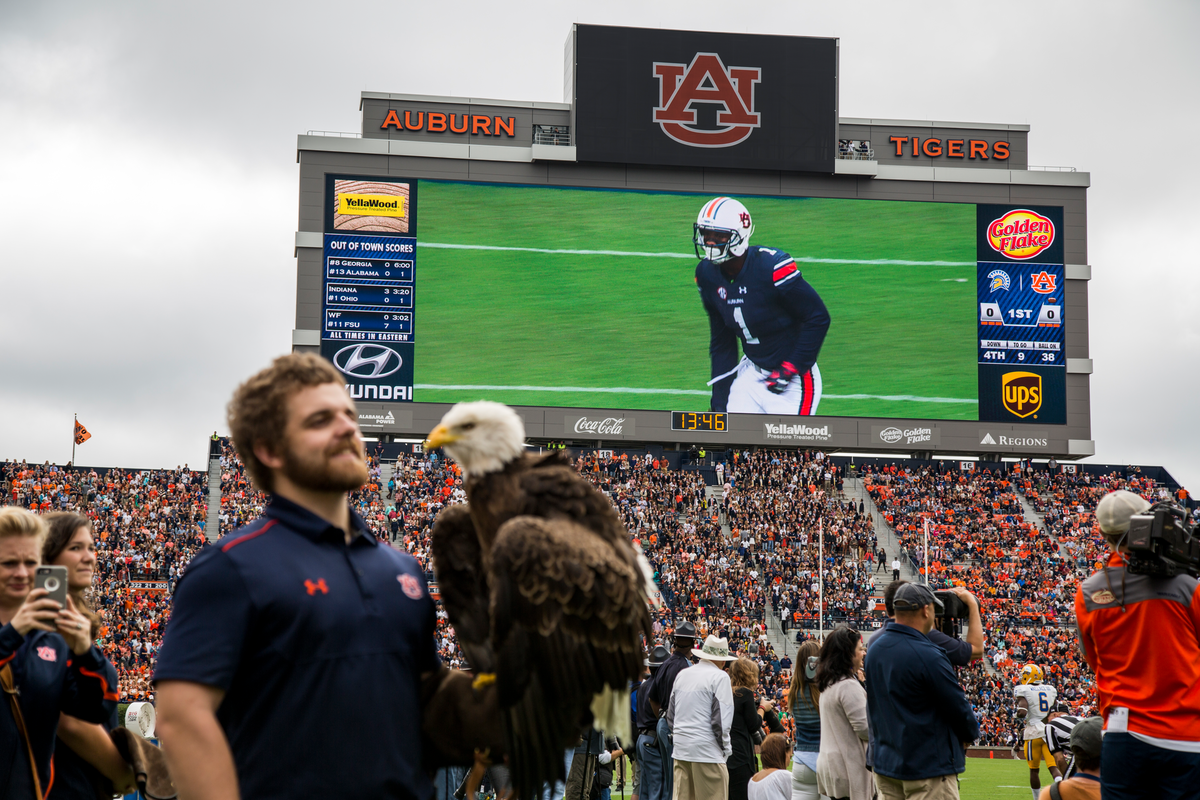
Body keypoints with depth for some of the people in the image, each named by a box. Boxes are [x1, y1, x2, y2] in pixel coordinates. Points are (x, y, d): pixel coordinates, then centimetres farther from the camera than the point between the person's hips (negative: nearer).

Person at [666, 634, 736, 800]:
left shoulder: (682, 675, 13)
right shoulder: (719, 677, -7)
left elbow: (671, 715, 18)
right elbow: (721, 719, -12)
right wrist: (726, 748, -2)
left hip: (681, 749, 7)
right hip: (707, 749, -7)